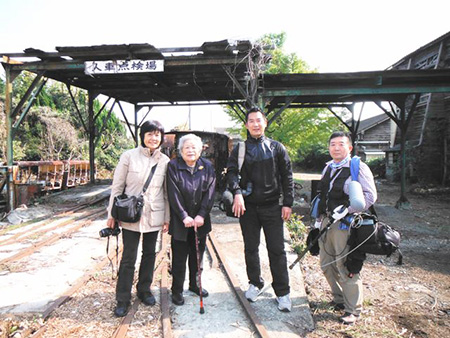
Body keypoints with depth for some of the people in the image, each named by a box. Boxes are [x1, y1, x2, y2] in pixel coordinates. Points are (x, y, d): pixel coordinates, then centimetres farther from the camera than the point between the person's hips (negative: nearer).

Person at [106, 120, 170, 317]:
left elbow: (167, 192, 5)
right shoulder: (129, 156, -7)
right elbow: (117, 186, -3)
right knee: (128, 258, 3)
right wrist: (112, 214, -3)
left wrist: (167, 218, 4)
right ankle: (122, 299, 19)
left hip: (154, 216, 3)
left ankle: (144, 290, 35)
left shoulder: (165, 161, 0)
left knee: (149, 254, 15)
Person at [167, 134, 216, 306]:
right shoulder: (173, 166, -7)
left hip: (200, 220, 3)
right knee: (179, 257, 5)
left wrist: (201, 215, -13)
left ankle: (195, 284, 34)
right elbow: (174, 194, -12)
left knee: (198, 254, 15)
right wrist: (184, 217, -17)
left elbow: (210, 193, -4)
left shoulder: (207, 167, 1)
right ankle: (177, 290, 20)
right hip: (179, 221, -3)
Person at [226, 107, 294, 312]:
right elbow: (231, 171, -5)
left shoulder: (276, 147, 5)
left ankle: (282, 292, 16)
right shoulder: (240, 149, 6)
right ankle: (255, 284, 32)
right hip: (248, 206, 2)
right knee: (251, 248, 12)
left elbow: (287, 176, 5)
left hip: (272, 207, -1)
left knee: (277, 249, 2)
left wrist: (288, 203, -2)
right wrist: (237, 192, -24)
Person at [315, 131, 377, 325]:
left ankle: (353, 310, 17)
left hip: (344, 223, -7)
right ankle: (339, 299, 36)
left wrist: (347, 210, -22)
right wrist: (319, 218, 19)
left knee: (345, 267, -2)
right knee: (327, 265, 15)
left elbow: (370, 196, -14)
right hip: (326, 221, 8)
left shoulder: (358, 167, -8)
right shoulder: (328, 168, 15)